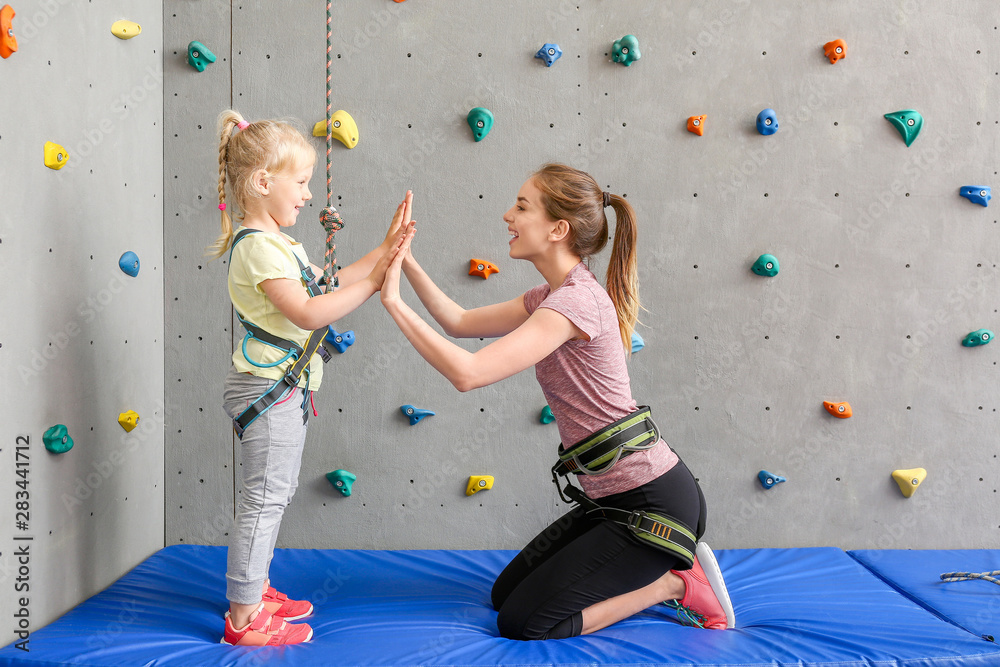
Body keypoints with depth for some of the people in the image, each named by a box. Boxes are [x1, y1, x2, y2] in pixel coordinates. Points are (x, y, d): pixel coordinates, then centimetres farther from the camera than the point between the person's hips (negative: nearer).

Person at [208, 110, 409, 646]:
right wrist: (373, 282, -23)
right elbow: (309, 312, -28)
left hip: (282, 387, 11)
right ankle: (244, 619, 8)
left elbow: (327, 285, 15)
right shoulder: (258, 246, -19)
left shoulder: (277, 242, 14)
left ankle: (256, 590, 34)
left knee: (276, 492, 19)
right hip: (267, 388, -11)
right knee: (264, 498, -3)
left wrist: (383, 251, 9)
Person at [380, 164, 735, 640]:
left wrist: (393, 301, -22)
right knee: (505, 593, 16)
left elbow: (467, 373, -29)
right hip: (617, 497, 10)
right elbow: (461, 323, 14)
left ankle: (676, 584, 4)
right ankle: (652, 570, 17)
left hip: (653, 503, -10)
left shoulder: (576, 301, -22)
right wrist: (407, 263, 5)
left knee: (521, 623, -4)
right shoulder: (552, 297, 9)